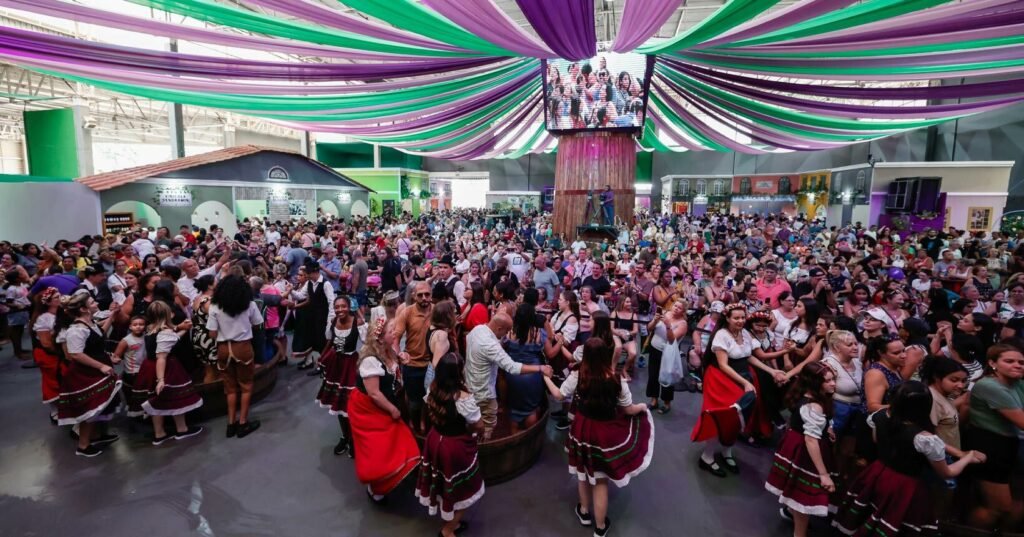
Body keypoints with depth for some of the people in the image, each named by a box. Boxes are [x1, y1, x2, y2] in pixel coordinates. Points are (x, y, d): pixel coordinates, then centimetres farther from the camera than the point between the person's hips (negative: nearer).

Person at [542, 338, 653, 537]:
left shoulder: (576, 377, -19)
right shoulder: (617, 380, -21)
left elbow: (559, 395, -2)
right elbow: (628, 410, -7)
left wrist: (546, 377, 14)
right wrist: (643, 407, 15)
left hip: (583, 429, 1)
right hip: (606, 433, -1)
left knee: (583, 472, 26)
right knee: (600, 479, 16)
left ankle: (584, 512, 49)